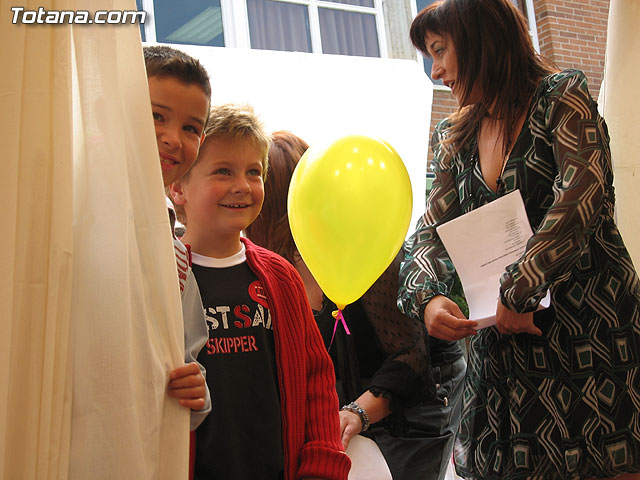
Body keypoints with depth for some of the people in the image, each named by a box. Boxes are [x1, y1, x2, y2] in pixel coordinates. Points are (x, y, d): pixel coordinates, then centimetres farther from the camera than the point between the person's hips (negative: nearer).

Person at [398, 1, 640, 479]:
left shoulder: (562, 95, -4)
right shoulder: (455, 137, 13)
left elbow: (580, 197, -19)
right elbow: (432, 233, 9)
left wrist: (516, 293, -22)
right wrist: (426, 298, -11)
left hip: (590, 325, -4)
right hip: (503, 335, 5)